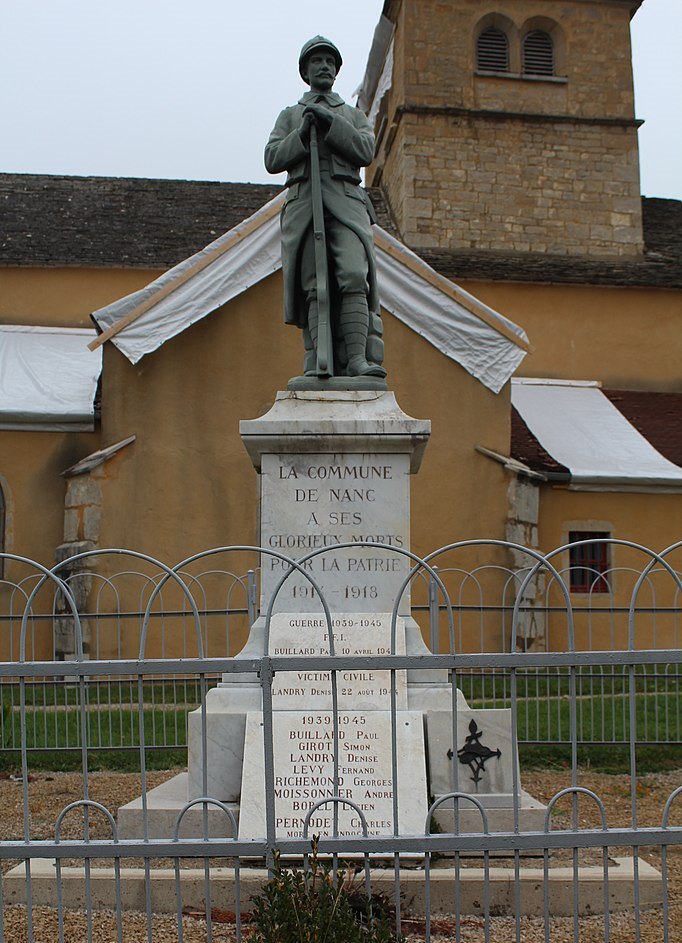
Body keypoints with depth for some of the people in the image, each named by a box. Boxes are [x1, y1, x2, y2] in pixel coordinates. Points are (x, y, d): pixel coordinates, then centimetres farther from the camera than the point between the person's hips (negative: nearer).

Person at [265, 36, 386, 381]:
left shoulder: (354, 115, 26)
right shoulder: (289, 116, 26)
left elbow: (365, 152, 7)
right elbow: (272, 159, 11)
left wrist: (329, 123, -2)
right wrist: (303, 133, -4)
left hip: (346, 201, 0)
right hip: (304, 201, 0)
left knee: (354, 277, -20)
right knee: (313, 286, -11)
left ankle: (358, 359, -28)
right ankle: (317, 363, -17)